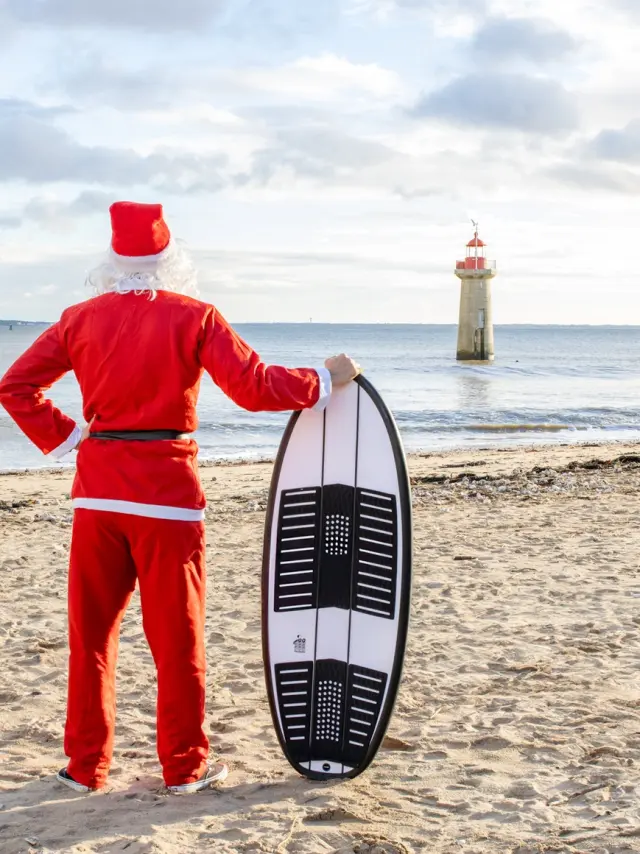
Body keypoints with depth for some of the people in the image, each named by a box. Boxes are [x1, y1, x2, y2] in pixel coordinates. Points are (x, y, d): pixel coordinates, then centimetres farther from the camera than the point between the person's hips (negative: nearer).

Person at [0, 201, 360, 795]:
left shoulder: (82, 318, 5)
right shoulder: (194, 316, -4)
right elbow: (254, 388, -11)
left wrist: (63, 439, 4)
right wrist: (325, 379, 1)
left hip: (98, 488, 3)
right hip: (166, 489, -3)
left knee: (91, 630, 12)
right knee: (175, 634, 7)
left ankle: (85, 764, 18)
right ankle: (184, 766, 16)